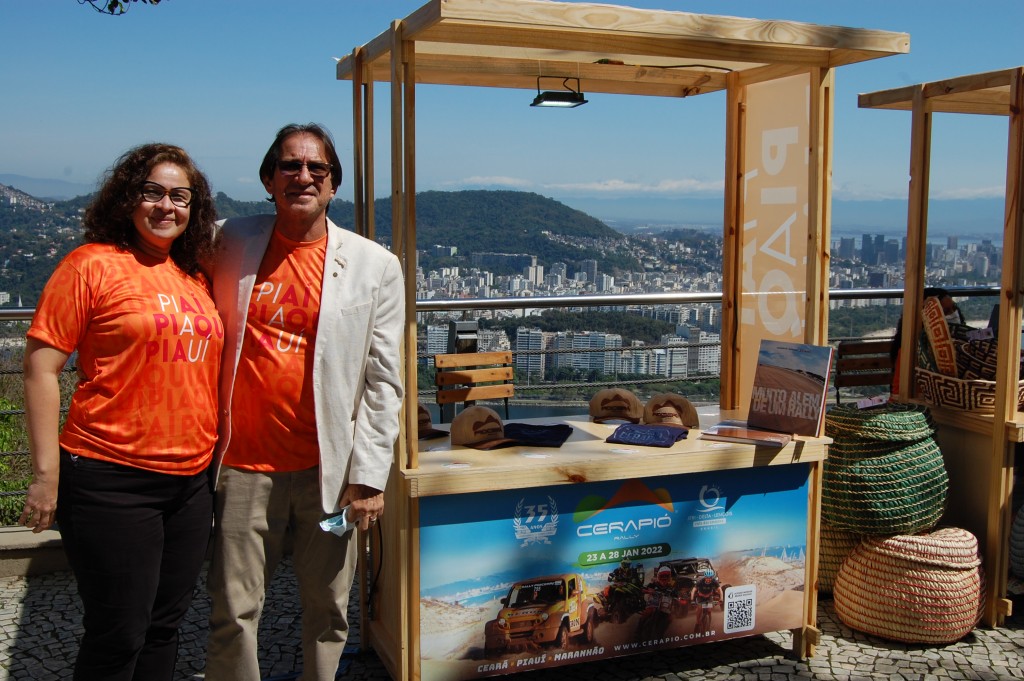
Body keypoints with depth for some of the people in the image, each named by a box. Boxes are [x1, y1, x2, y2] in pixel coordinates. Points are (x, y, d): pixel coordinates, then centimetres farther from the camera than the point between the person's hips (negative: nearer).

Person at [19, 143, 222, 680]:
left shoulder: (195, 277, 10)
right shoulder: (93, 263, -7)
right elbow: (40, 368, -9)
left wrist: (218, 457, 15)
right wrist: (46, 473, -12)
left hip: (192, 480, 6)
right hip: (112, 481, -6)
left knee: (164, 627, 16)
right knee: (117, 636, 3)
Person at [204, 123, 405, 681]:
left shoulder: (375, 266, -1)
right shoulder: (233, 243, 5)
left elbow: (383, 382, -1)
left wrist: (368, 476, -4)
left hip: (329, 467, -1)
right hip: (245, 464, 1)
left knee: (327, 608, 11)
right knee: (232, 612, 7)